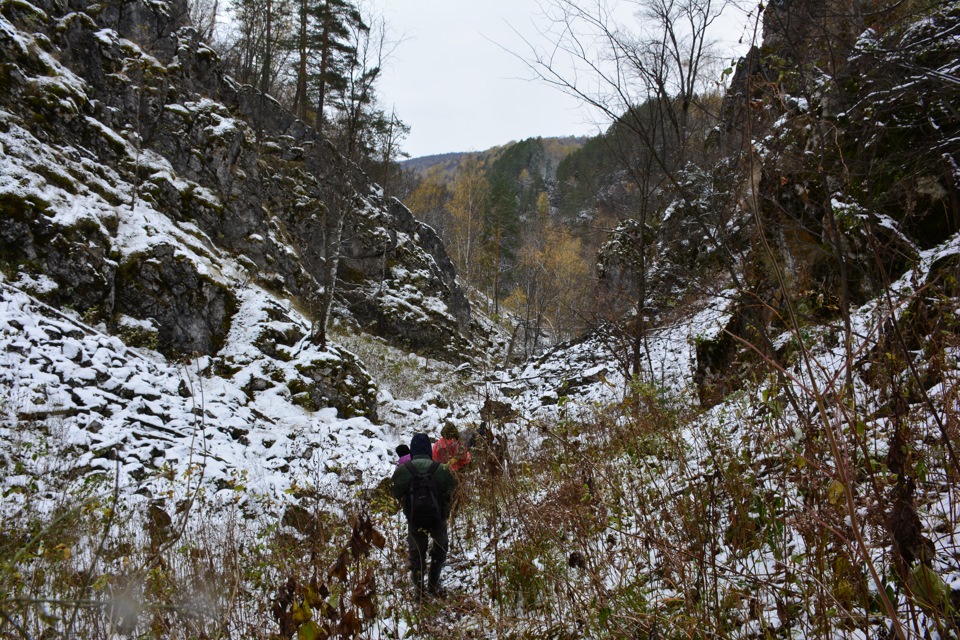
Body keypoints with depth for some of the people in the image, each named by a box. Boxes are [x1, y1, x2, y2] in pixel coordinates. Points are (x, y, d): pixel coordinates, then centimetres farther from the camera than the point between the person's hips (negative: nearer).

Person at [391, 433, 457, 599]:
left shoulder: (402, 471, -20)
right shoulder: (442, 470, -21)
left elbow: (396, 494, -5)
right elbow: (452, 490, -4)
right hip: (438, 519, 0)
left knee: (416, 554, 22)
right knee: (440, 549, 27)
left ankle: (418, 589, 29)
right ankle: (434, 584, 31)